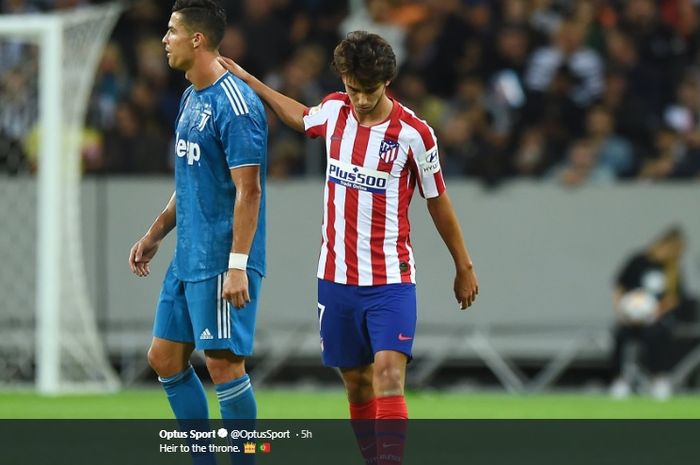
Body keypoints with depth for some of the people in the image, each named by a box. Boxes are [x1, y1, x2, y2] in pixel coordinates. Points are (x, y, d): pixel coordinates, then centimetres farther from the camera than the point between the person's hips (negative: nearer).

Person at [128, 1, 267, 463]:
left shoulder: (235, 104, -16)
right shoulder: (191, 99, 14)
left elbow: (248, 190, -19)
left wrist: (237, 265, -23)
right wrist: (155, 235, 24)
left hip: (222, 264, -10)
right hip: (188, 260, 10)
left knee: (223, 364, -7)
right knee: (165, 358, 11)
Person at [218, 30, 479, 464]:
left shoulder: (413, 133, -11)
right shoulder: (334, 110, 1)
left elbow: (437, 200, 2)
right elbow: (302, 118, 28)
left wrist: (464, 267, 10)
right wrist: (249, 81, 29)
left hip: (391, 281, -5)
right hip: (337, 278, 5)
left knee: (388, 375, -19)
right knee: (357, 382, 9)